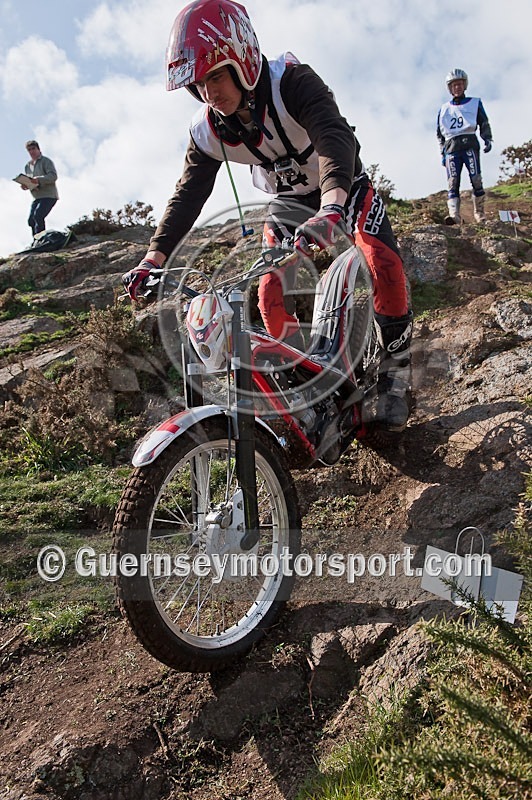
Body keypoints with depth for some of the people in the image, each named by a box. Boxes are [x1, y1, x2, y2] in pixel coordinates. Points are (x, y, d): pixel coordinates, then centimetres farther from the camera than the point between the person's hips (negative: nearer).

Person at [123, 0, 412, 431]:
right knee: (272, 294, -10)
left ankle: (395, 371, -7)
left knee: (385, 266, -24)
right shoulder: (208, 129, -15)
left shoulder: (293, 82, -30)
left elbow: (335, 137, -47)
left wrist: (331, 208, -67)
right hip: (287, 201, 4)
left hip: (342, 187, -4)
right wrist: (153, 258, -21)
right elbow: (188, 194, -11)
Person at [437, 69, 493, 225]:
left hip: (469, 144, -1)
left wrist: (488, 139, -5)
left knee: (476, 180, -12)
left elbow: (484, 123, 13)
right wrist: (443, 153, 13)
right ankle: (454, 214, -27)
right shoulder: (444, 109, 21)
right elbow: (440, 134, 22)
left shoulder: (475, 103, 17)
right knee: (453, 182, -15)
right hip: (451, 148, 1)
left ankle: (479, 212, -3)